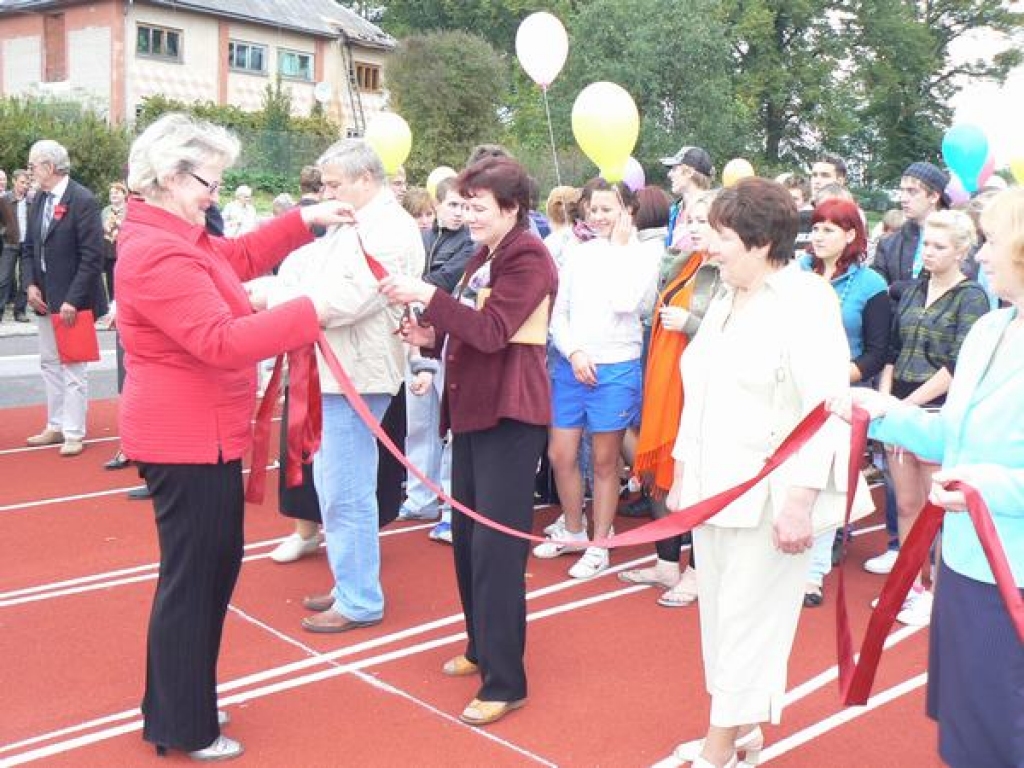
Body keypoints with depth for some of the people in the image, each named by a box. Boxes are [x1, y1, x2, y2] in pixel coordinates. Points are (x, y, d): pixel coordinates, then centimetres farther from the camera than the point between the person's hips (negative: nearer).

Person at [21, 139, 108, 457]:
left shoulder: (83, 200, -14)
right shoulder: (39, 199, 9)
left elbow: (92, 256, -17)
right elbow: (29, 248, 15)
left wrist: (73, 299, -20)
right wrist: (30, 284, -1)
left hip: (71, 300, -8)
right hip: (45, 298, 8)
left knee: (73, 367, -1)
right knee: (50, 363, 14)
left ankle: (73, 433, 7)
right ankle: (56, 427, 25)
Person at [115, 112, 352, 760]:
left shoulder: (174, 237, 11)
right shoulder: (158, 254, -23)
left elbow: (237, 258, 22)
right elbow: (222, 341, -30)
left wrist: (303, 221, 14)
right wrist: (311, 313, -27)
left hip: (201, 435, 11)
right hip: (188, 440, -11)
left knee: (210, 568, 21)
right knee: (193, 579, 1)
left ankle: (173, 709, 36)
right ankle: (186, 730, 18)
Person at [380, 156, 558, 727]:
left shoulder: (528, 257, -12)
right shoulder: (485, 256, 17)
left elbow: (492, 331, -23)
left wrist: (427, 295, -25)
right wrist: (433, 337, 2)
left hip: (509, 416, -9)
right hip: (472, 407, 10)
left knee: (496, 545, -8)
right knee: (467, 536, 15)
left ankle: (505, 682, 2)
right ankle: (482, 647, 32)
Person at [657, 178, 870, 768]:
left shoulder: (805, 300, -12)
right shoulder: (724, 304, 14)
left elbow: (827, 409, -18)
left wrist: (800, 499, -24)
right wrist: (683, 474, 19)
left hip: (771, 497, -8)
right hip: (716, 490, 8)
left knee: (746, 620, 0)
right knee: (719, 614, 14)